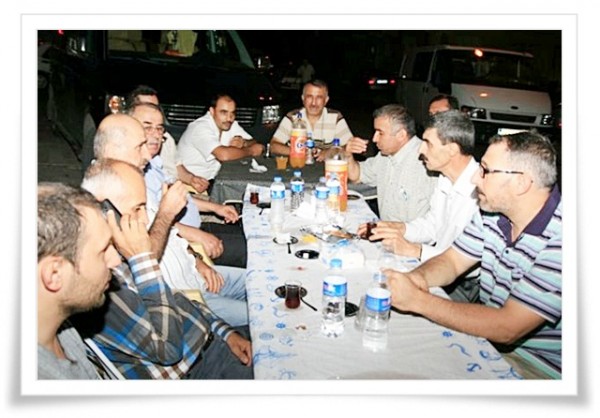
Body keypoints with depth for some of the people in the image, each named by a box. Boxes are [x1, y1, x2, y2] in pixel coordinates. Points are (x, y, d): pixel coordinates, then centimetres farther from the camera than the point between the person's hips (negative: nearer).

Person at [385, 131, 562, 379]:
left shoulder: (558, 240, -29)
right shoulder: (493, 211, -4)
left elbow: (507, 328, -30)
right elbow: (451, 261, 7)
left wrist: (418, 300, -28)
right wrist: (419, 278, -17)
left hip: (535, 366, -6)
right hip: (486, 334, 7)